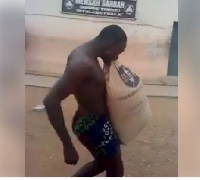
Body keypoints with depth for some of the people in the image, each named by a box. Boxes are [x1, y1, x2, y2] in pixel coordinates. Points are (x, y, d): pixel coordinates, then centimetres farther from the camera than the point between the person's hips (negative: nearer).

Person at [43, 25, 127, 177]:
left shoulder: (87, 55, 4)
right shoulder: (83, 63, -27)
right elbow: (51, 101, -33)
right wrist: (68, 146, -31)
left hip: (95, 120, 10)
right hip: (92, 124, -10)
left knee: (103, 162, 28)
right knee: (116, 170, 12)